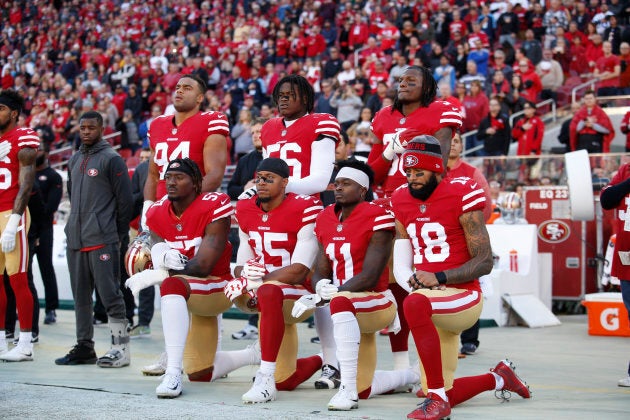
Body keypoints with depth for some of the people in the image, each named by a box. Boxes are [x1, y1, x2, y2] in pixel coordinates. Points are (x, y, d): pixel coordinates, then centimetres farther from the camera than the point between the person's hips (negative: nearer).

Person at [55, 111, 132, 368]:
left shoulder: (112, 159, -5)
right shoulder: (74, 160, 17)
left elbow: (124, 200, -7)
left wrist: (119, 235, -5)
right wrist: (76, 224, 17)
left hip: (102, 240, -8)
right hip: (75, 240, 8)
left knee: (109, 293, -8)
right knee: (80, 295, 10)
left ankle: (120, 348, -5)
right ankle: (84, 347, 17)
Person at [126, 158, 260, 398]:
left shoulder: (213, 208, -18)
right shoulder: (157, 213, 1)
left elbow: (203, 266, -23)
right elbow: (158, 251, -8)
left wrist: (158, 275, -29)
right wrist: (162, 256, -34)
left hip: (217, 289, -8)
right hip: (191, 297, 8)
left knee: (172, 285, -40)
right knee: (200, 375, 14)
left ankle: (173, 375, -47)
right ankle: (256, 355, 40)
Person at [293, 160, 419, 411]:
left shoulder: (377, 218, -15)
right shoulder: (326, 219, 7)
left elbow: (370, 278, -20)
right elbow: (321, 271, 10)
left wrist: (330, 294, -24)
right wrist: (321, 287, -14)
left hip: (376, 302, -8)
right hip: (352, 313, 8)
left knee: (340, 302, -42)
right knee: (364, 390, 12)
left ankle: (348, 390, -41)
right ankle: (413, 375, 43)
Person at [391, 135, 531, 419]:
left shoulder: (461, 196, -10)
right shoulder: (402, 202, 9)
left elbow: (484, 262, -12)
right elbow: (401, 265, 11)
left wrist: (438, 278, -23)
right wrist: (412, 281, -13)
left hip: (463, 297, -7)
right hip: (431, 304, 7)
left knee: (415, 304, -40)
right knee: (443, 397, 9)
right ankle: (498, 378, 40)